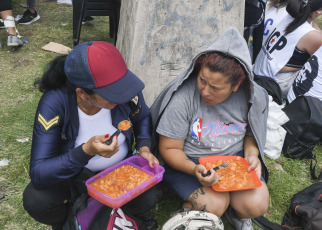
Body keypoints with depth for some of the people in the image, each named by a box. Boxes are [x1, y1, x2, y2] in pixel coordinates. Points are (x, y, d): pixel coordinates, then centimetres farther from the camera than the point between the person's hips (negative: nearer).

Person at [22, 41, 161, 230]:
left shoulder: (127, 91, -24)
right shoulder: (54, 103, -31)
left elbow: (143, 117, 2)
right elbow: (38, 174, -34)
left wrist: (144, 148, -16)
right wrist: (86, 151, -48)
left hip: (120, 167, 2)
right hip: (72, 170, -1)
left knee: (148, 198, -24)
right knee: (36, 200, -29)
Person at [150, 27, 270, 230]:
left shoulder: (253, 97, -12)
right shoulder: (182, 99, -24)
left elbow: (252, 132, 8)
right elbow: (169, 148, -16)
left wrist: (251, 155, -13)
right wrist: (194, 170, -33)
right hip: (187, 161, -3)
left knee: (257, 205, -17)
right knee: (213, 205, -25)